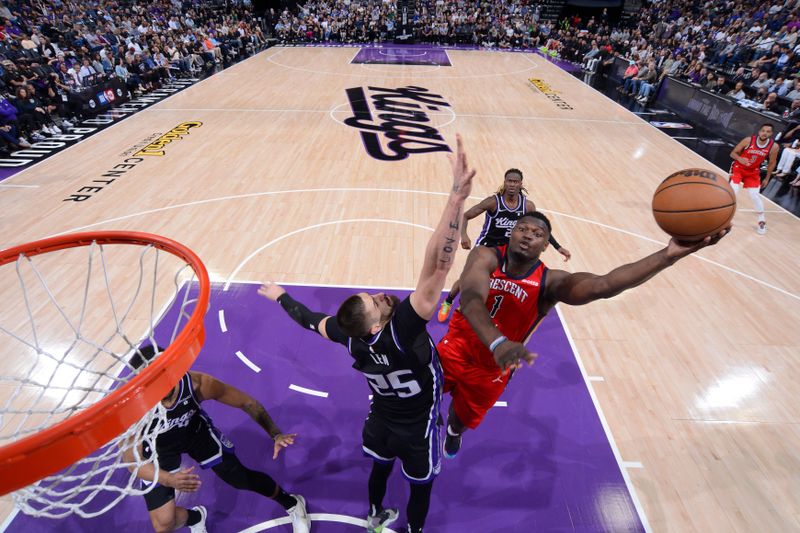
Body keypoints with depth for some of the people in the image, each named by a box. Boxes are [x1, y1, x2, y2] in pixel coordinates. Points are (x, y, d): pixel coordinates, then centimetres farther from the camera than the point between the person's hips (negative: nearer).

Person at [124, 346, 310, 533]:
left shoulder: (197, 383, -35)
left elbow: (246, 402, -22)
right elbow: (133, 461, -28)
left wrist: (275, 434, -29)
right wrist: (168, 479, -48)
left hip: (196, 430, 0)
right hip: (158, 447, 0)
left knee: (242, 478, 1)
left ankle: (292, 504, 29)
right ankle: (195, 518, 37)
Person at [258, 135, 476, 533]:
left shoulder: (350, 336, -26)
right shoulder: (402, 330, -43)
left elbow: (311, 319, -5)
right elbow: (437, 266, -58)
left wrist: (280, 297, 13)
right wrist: (457, 197, -64)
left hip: (381, 420, 5)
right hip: (417, 429, -5)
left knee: (380, 467, 33)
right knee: (421, 487, 24)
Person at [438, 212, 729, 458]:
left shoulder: (550, 283, -22)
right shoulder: (486, 257, -23)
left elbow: (603, 285, -40)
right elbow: (471, 299, -41)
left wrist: (669, 255, -53)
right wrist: (497, 343, -59)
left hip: (491, 369, 1)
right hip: (455, 348, -1)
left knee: (464, 418, 23)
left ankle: (453, 431, 61)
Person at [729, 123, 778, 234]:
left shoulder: (774, 146, -14)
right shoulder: (748, 140, -22)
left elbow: (772, 163, 0)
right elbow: (733, 153, -13)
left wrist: (767, 178, 5)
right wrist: (740, 159, -34)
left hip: (753, 172, 2)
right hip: (739, 168, -2)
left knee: (755, 195, -3)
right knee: (733, 191, -17)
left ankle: (762, 221, 13)